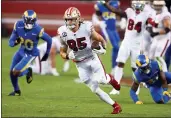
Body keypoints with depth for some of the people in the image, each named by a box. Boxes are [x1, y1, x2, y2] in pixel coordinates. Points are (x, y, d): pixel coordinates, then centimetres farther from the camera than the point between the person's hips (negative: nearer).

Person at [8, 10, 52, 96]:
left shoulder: (37, 30, -29)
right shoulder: (18, 25, -18)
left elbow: (49, 40, -10)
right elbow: (10, 43, -12)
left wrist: (47, 54, 2)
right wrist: (16, 42, -37)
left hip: (31, 54, -5)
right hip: (21, 51, 5)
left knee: (16, 72, -16)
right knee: (12, 72, 9)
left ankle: (28, 72, 17)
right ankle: (16, 90, 34)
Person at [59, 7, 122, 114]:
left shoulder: (87, 28, -16)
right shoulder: (63, 33, -9)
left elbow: (101, 40, -1)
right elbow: (62, 52, 3)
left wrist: (102, 48, -22)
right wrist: (68, 56, -19)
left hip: (92, 58, -2)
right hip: (80, 64, 2)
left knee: (101, 80, -23)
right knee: (95, 89, -1)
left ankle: (110, 79, 15)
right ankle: (115, 105, 13)